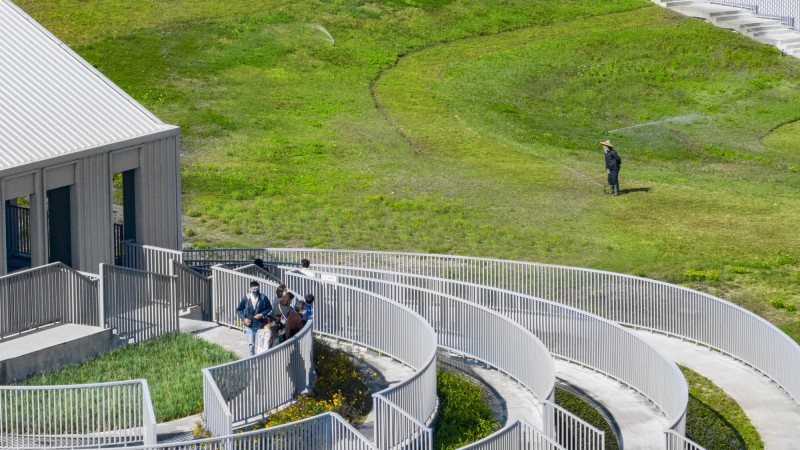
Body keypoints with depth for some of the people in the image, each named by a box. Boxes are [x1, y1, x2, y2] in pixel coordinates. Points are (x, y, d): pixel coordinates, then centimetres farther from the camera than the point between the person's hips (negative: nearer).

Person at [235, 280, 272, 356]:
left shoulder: (263, 298, -9)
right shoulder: (246, 298, -7)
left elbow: (269, 308, 4)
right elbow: (238, 310, 3)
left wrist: (262, 314, -12)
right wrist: (244, 318, -11)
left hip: (260, 325, -1)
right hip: (249, 325, 1)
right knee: (250, 344, 7)